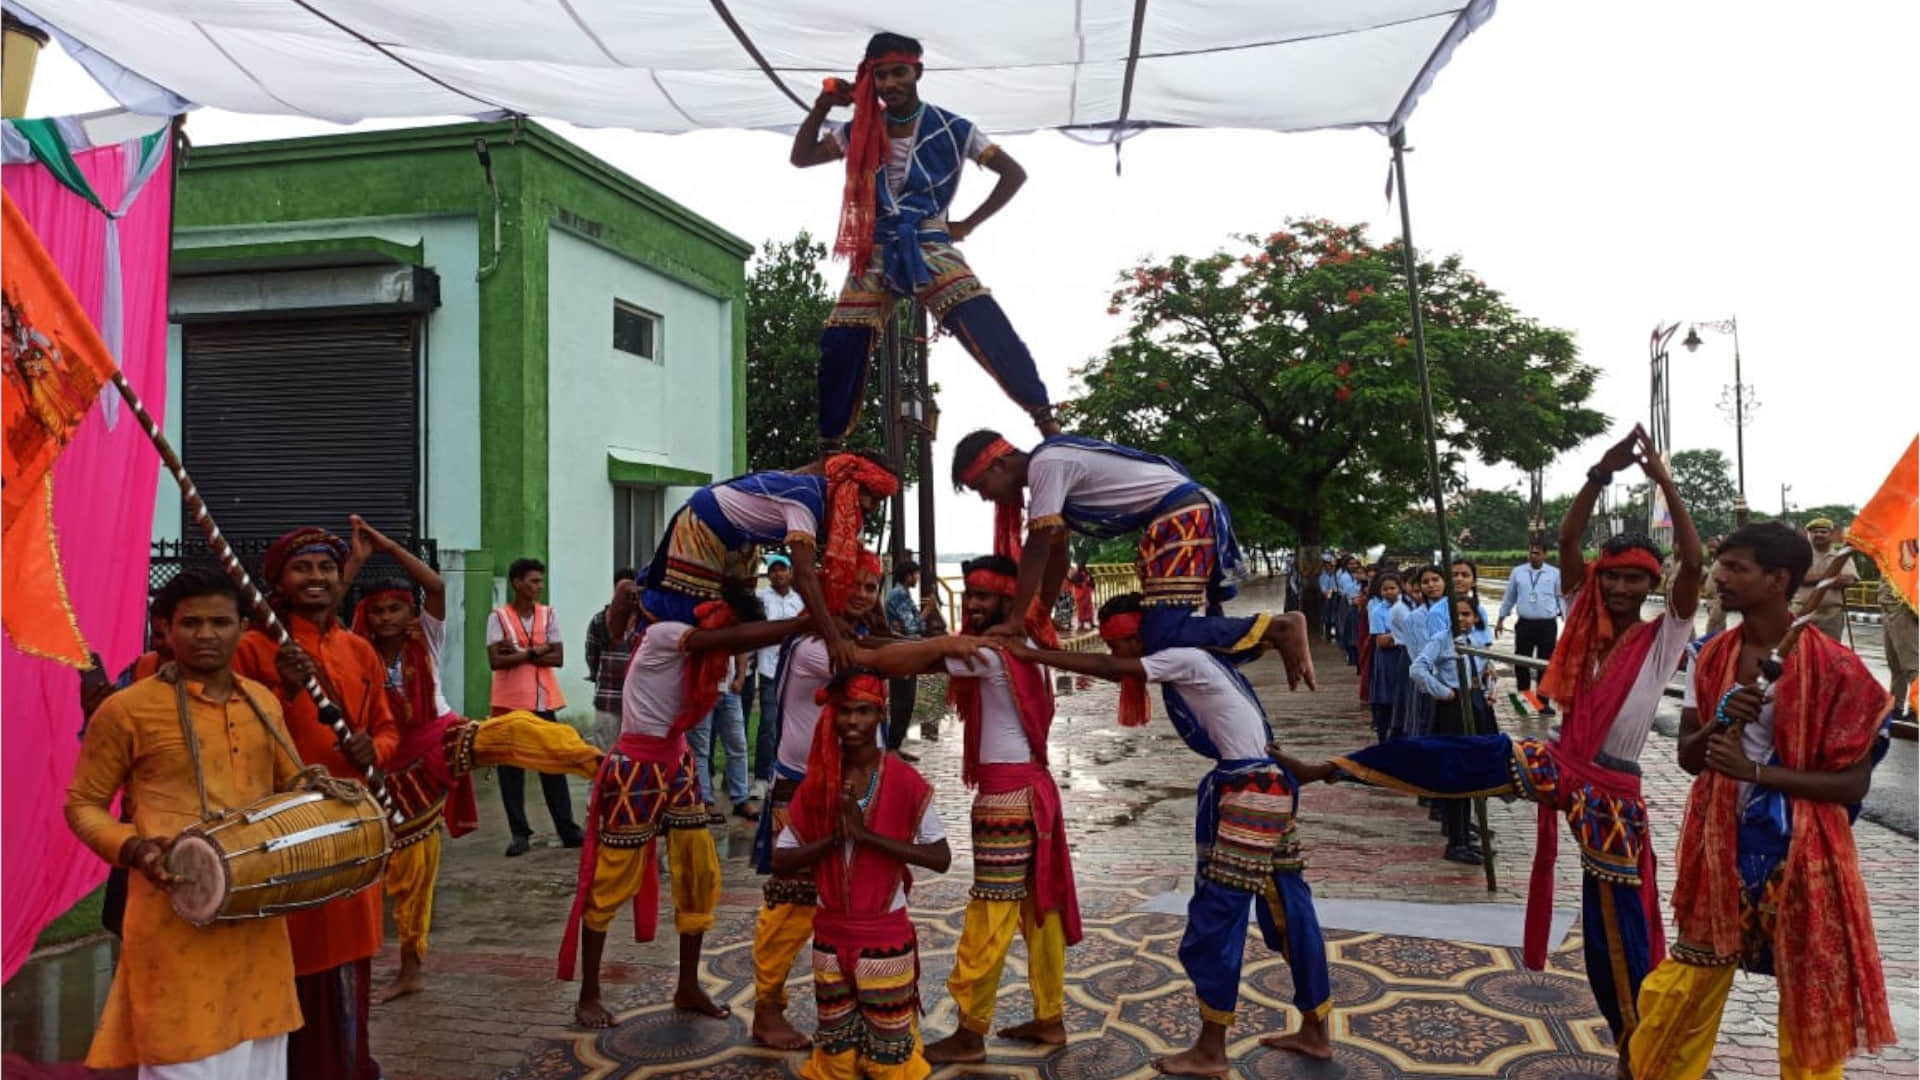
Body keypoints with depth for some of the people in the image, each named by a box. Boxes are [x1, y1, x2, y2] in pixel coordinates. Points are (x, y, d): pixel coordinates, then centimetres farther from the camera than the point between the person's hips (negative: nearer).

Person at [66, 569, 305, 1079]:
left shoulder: (263, 702, 10)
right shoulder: (127, 709, -7)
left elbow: (291, 781, 21)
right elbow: (83, 805, 0)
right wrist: (132, 849, -17)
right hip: (177, 918, -5)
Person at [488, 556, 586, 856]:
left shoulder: (548, 614, 5)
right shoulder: (498, 616, -3)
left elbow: (558, 658, -4)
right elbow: (496, 661, -13)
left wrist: (518, 652, -10)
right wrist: (534, 652, -12)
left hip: (544, 701, 2)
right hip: (510, 702, -2)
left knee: (553, 765, 5)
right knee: (510, 769, 2)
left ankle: (567, 830, 10)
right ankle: (520, 833, 10)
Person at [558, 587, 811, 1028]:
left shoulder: (702, 651, 7)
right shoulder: (663, 635, -21)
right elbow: (740, 635, -29)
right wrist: (806, 621, -32)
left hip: (677, 764, 8)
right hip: (635, 769, -8)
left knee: (700, 873, 7)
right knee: (612, 881, 2)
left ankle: (688, 988, 21)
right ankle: (588, 997, 17)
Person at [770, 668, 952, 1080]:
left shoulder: (904, 781, -11)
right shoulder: (818, 781, -1)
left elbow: (941, 858, -15)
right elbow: (781, 862, -1)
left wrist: (867, 834, -22)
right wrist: (834, 836, -18)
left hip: (886, 936, -3)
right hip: (830, 935, 3)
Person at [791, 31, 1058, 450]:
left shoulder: (951, 129, -1)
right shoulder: (860, 130, 8)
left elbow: (1014, 173, 4)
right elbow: (800, 159, 9)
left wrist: (968, 223, -1)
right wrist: (821, 107, -5)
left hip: (930, 248, -3)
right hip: (875, 254, 3)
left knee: (987, 328, -23)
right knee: (839, 346, -9)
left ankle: (1047, 422, -18)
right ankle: (828, 452, 5)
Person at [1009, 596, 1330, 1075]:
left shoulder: (1183, 657, -12)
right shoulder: (1191, 657, 15)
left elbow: (1107, 670, -18)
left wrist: (1031, 653, -15)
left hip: (1250, 791, -10)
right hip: (1263, 785, 10)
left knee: (1215, 917, -4)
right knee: (1288, 910, 16)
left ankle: (1210, 1052, 5)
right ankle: (1314, 1032, 27)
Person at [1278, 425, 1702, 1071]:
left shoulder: (1665, 637, -2)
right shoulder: (1584, 618, 5)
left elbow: (1693, 562, -17)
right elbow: (1567, 542, -6)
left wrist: (1665, 482, -24)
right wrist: (1601, 473, -18)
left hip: (1612, 790, -2)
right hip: (1554, 765, 2)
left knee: (1616, 917, 4)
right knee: (1446, 760, -14)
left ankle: (1636, 1040, 20)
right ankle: (1321, 769, -10)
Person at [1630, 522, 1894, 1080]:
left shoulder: (1832, 667, -14)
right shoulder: (1711, 657, 1)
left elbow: (1853, 783, -12)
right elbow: (1688, 757, 4)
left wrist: (1754, 770, -21)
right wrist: (1718, 722, -15)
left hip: (1798, 853, -4)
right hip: (1720, 845, 4)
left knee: (1809, 1003, 12)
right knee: (1678, 997, 12)